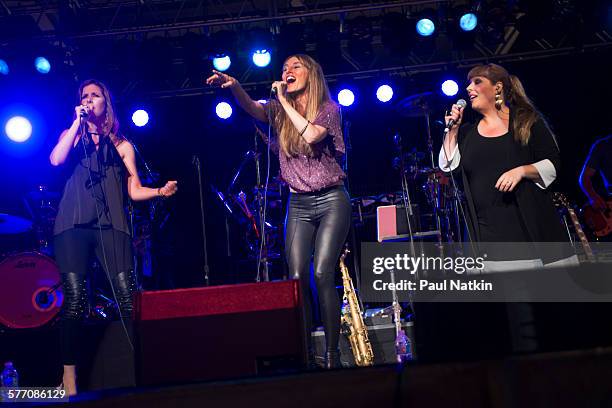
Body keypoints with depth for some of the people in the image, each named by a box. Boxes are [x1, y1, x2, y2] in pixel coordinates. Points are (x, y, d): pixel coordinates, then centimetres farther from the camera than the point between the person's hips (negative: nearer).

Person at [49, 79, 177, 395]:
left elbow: (135, 191, 12)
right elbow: (56, 160, -3)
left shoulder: (121, 145, 19)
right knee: (74, 297, -10)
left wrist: (161, 191, -7)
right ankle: (69, 375, -4)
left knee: (125, 295, -12)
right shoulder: (71, 135, 20)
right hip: (73, 223, 0)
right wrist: (78, 122, 2)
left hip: (110, 224, 0)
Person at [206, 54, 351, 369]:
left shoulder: (329, 109, -1)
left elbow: (311, 134, -20)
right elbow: (252, 108, -9)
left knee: (322, 274, -15)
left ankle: (332, 354, -7)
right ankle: (305, 354, 1)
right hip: (298, 204, 4)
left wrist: (284, 100, -12)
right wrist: (234, 86, -28)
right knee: (297, 277, -7)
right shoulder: (279, 111, 11)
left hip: (331, 201, -3)